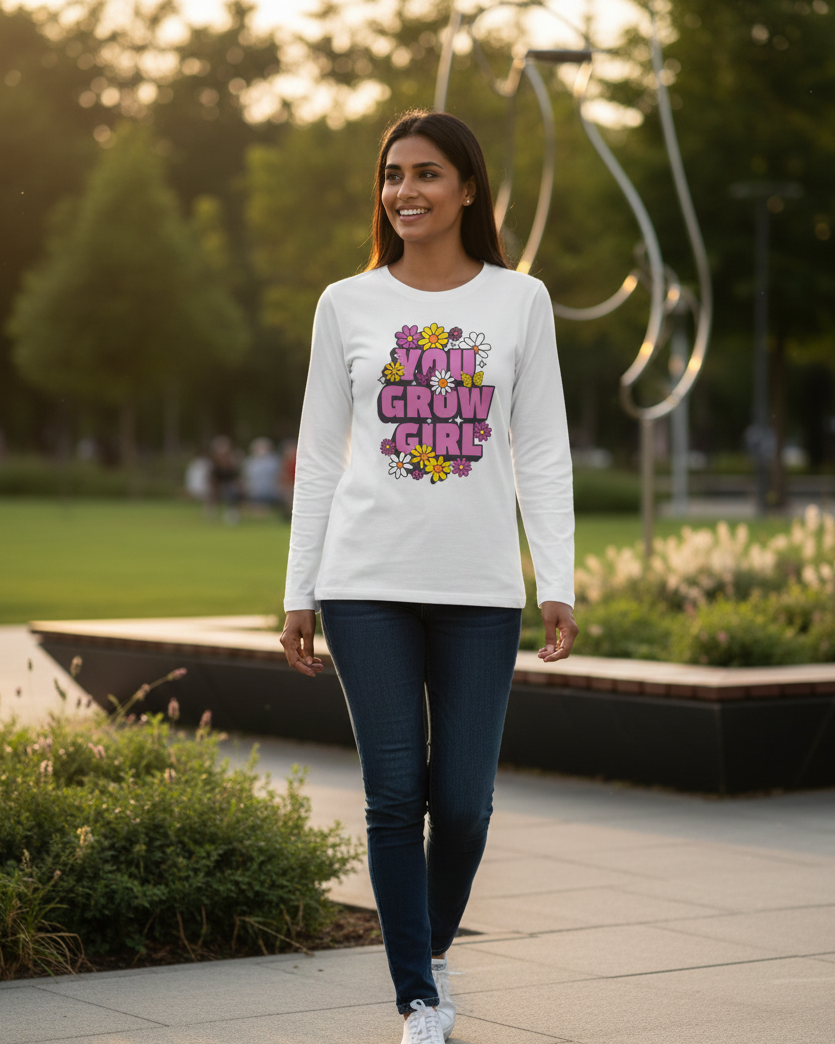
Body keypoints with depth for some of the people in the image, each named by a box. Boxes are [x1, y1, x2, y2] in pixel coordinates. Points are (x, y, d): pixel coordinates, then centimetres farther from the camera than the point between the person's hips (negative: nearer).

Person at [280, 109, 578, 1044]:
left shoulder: (520, 302, 7)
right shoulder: (347, 305, 7)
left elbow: (543, 455, 6)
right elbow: (319, 459, 9)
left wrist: (558, 587, -2)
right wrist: (298, 596, 6)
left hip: (480, 589, 0)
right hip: (368, 583, 0)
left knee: (463, 800, -1)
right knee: (395, 794, -4)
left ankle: (434, 946, 29)